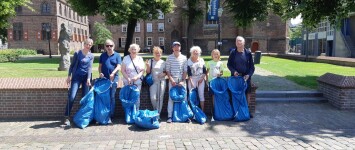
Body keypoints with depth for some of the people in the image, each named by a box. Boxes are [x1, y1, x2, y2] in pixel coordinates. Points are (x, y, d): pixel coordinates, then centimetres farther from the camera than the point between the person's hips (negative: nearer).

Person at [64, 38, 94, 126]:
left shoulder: (91, 56, 6)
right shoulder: (77, 53, 1)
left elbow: (90, 67, -4)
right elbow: (72, 65, 4)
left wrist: (88, 78, -16)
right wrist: (69, 76, -2)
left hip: (86, 78, 2)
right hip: (76, 77, -2)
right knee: (71, 97, -11)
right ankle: (66, 117, -2)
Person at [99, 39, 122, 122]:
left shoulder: (117, 55, 3)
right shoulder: (103, 55, 11)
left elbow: (119, 66, -6)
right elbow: (100, 66, 13)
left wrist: (113, 73, -24)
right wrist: (100, 73, -7)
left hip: (113, 78, -3)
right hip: (104, 78, 3)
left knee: (111, 97, -3)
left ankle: (110, 116, 1)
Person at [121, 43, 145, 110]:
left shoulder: (140, 59, 7)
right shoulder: (126, 58, 2)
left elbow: (142, 70, 5)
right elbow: (123, 70, -1)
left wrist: (137, 77, -12)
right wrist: (128, 78, -13)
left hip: (138, 82, 2)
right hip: (128, 82, -1)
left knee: (137, 97, 2)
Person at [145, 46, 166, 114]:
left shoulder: (163, 62, 7)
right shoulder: (150, 61, 4)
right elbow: (148, 72, 3)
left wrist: (164, 74, -10)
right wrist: (147, 66, -15)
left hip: (162, 81, 1)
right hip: (153, 81, -1)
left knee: (160, 98, 1)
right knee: (153, 98, -10)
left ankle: (158, 113, 12)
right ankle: (155, 111, 18)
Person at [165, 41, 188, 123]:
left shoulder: (184, 58, 4)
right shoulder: (169, 58, 2)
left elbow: (185, 71, 3)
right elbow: (167, 70, 2)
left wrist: (183, 81, -6)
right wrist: (171, 80, -9)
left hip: (182, 80, 1)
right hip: (172, 80, -1)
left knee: (184, 97, 1)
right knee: (171, 97, -2)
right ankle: (169, 116, -1)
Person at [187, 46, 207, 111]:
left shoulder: (201, 60, 7)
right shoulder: (189, 61, 1)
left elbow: (205, 71, 7)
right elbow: (188, 72, -4)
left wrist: (202, 78, -7)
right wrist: (191, 81, -11)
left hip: (200, 79, 2)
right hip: (192, 79, -1)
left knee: (201, 94, 2)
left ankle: (202, 111, 8)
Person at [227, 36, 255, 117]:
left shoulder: (248, 53, 0)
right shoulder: (233, 53, 1)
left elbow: (252, 66, 3)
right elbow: (229, 64, 6)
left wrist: (249, 74, -11)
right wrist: (233, 71, -11)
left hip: (246, 77, 1)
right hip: (235, 77, 0)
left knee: (247, 93, 5)